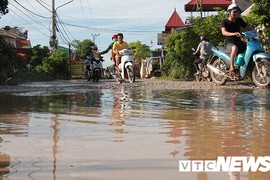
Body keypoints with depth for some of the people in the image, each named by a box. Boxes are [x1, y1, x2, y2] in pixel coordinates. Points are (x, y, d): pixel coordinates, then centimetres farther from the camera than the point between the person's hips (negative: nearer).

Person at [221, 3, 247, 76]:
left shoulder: (239, 20, 11)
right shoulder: (225, 22, -5)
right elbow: (224, 32, -23)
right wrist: (233, 34, -41)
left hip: (239, 42, 6)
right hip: (230, 43, -6)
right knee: (235, 48, -39)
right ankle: (231, 68, -41)